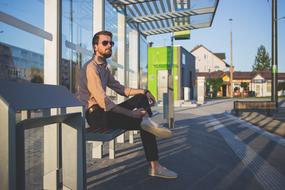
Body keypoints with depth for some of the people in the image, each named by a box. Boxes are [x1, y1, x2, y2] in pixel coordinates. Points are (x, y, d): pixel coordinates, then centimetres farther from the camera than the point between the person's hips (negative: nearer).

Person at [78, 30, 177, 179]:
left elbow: (120, 88, 19)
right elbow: (103, 102, -25)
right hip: (95, 115, -9)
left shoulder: (104, 67, 16)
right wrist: (131, 113, -22)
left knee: (141, 98, -4)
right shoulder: (91, 68, -16)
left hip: (104, 111, 9)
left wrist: (143, 92, 4)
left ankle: (146, 120, -23)